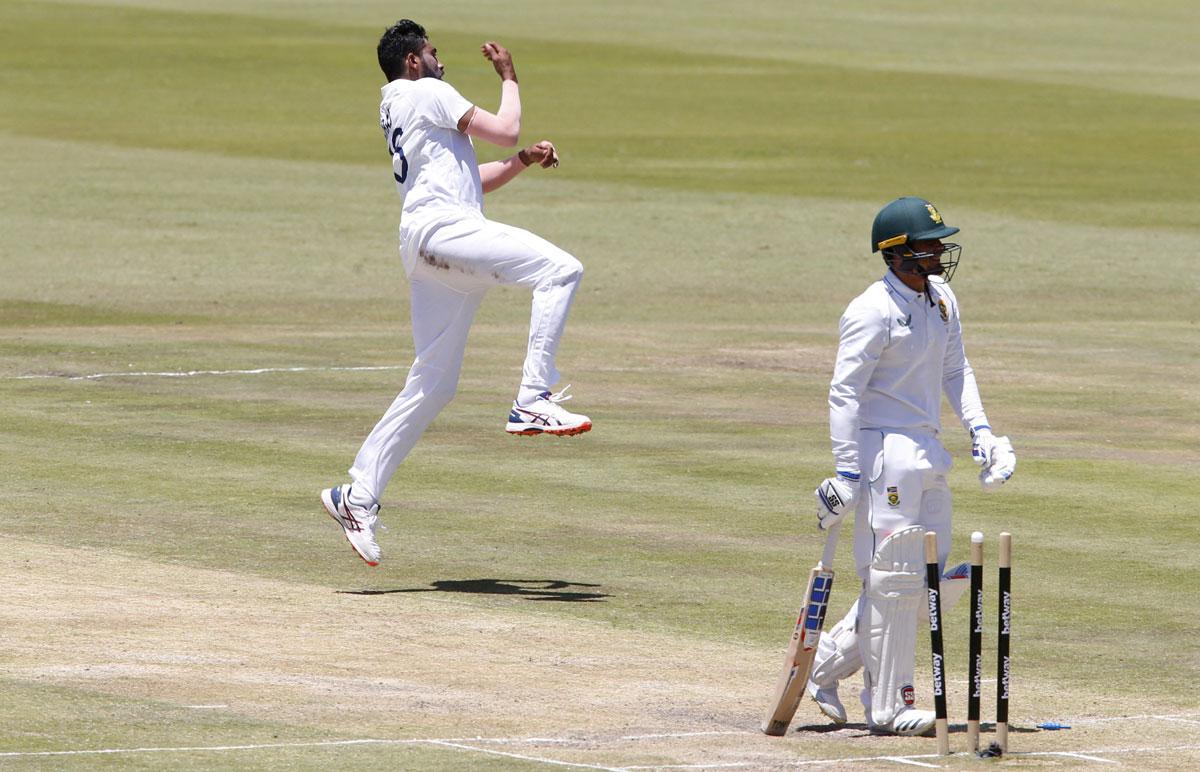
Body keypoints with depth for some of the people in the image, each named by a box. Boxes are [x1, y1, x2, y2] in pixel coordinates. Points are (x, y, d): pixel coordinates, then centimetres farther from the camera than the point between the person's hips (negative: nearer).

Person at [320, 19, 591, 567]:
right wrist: (509, 79, 16)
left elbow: (474, 181, 33)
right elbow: (505, 131, 1)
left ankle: (357, 496, 5)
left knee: (433, 384, 7)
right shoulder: (426, 94, 4)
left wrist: (524, 162, 19)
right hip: (441, 227, -9)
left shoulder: (398, 113, 32)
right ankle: (533, 401, -31)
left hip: (427, 253, 9)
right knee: (560, 269, -21)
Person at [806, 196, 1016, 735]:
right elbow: (845, 393, -16)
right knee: (893, 579, -5)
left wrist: (979, 429, 8)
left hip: (928, 454, 9)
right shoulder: (873, 312, -16)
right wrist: (846, 472, -19)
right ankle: (887, 707, 3)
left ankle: (828, 662, 22)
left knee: (932, 578, 12)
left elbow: (955, 369, 20)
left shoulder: (941, 300, 10)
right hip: (884, 452, -9)